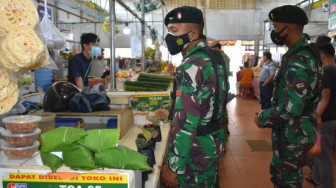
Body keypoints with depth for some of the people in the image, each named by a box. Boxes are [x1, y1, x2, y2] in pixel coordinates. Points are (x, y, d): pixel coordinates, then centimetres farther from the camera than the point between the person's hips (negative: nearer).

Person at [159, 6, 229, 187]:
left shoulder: (193, 66, -22)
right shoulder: (214, 57, 7)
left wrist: (173, 167, -21)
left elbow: (186, 122, -26)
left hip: (195, 152, -9)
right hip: (214, 143, 9)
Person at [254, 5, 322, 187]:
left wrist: (263, 118, -14)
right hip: (293, 131, 10)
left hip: (293, 134, -10)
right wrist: (267, 115, 12)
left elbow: (291, 108, -29)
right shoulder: (306, 53, 9)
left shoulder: (298, 61, -24)